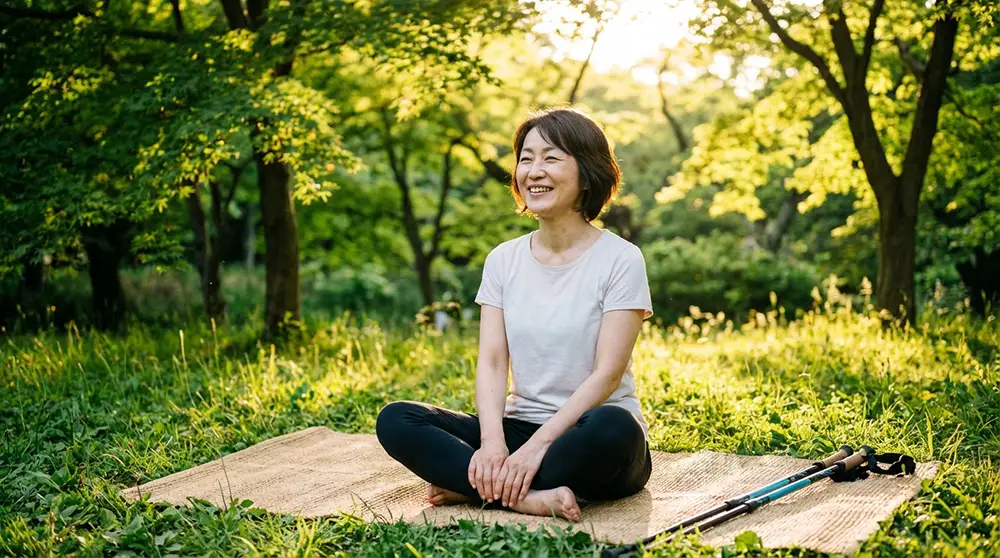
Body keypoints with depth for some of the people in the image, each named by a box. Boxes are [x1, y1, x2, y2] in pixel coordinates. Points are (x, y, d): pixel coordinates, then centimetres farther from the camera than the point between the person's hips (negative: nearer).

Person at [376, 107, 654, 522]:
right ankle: (528, 497, -28)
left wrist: (536, 447, -23)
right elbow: (492, 361, -1)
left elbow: (607, 374, -14)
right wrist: (492, 442, -19)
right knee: (395, 420, -15)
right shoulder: (503, 260, 8)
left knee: (613, 428, -39)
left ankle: (474, 487, -21)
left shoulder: (620, 259, -6)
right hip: (519, 426, 4)